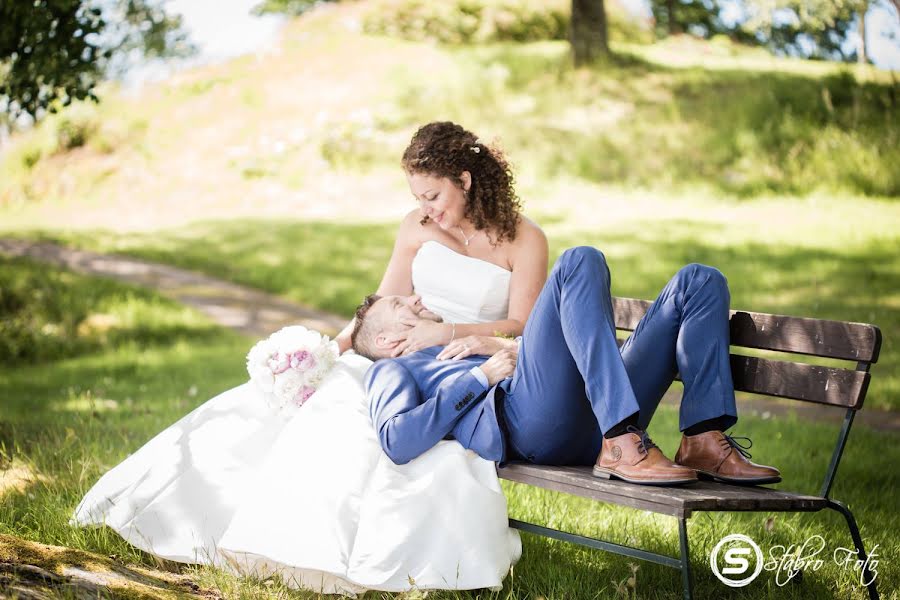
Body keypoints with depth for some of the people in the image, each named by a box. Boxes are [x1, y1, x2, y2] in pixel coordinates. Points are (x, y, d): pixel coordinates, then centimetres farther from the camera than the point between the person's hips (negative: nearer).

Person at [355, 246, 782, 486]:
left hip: (595, 428, 7)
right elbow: (396, 441, 1)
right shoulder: (391, 371, 25)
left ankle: (703, 440, -15)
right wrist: (480, 375, -1)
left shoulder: (467, 349, 47)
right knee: (581, 262, -24)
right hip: (526, 420, -7)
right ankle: (623, 447, -36)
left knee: (701, 282, 6)